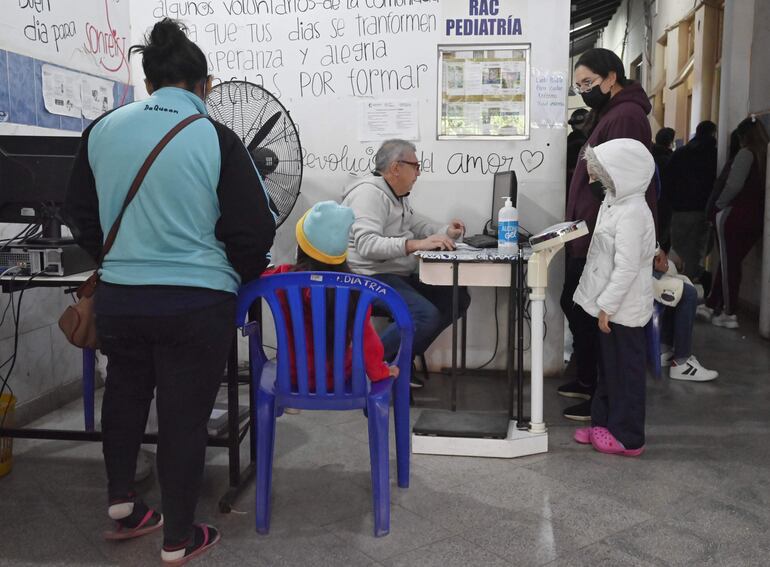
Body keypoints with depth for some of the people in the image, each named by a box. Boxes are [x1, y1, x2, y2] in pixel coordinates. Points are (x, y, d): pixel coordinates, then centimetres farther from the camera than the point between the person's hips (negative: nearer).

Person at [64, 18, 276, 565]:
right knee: (184, 416, 10)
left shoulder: (102, 129, 1)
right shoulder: (217, 139, -11)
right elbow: (255, 228, -8)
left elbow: (81, 214, 13)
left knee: (125, 393, 28)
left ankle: (121, 504, 38)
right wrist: (244, 275, 12)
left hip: (118, 296, 4)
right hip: (197, 304, -3)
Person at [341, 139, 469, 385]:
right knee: (427, 315, -28)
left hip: (400, 275, 10)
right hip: (371, 277, -10)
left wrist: (446, 232, 4)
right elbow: (366, 244, -27)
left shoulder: (398, 196, 18)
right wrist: (416, 245, -35)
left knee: (458, 298, 1)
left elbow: (417, 224, 26)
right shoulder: (369, 192, -15)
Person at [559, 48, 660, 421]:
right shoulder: (607, 114, 17)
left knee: (592, 315, -3)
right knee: (574, 305, 18)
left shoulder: (625, 116, -16)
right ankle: (588, 380, 32)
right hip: (591, 237, 11)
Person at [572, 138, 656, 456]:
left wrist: (607, 305, -23)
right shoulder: (615, 203, 10)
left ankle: (627, 437, 13)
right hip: (611, 305, 10)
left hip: (623, 309, -10)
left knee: (625, 370, 2)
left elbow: (627, 267, -26)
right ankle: (603, 422, 31)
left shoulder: (631, 213, -22)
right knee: (608, 368, 18)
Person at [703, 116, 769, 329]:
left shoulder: (746, 153, -11)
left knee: (728, 264, 3)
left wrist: (718, 206, -5)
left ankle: (729, 314, 5)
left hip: (735, 216, -6)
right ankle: (713, 304, 22)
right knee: (732, 262, 14)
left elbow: (734, 185, -18)